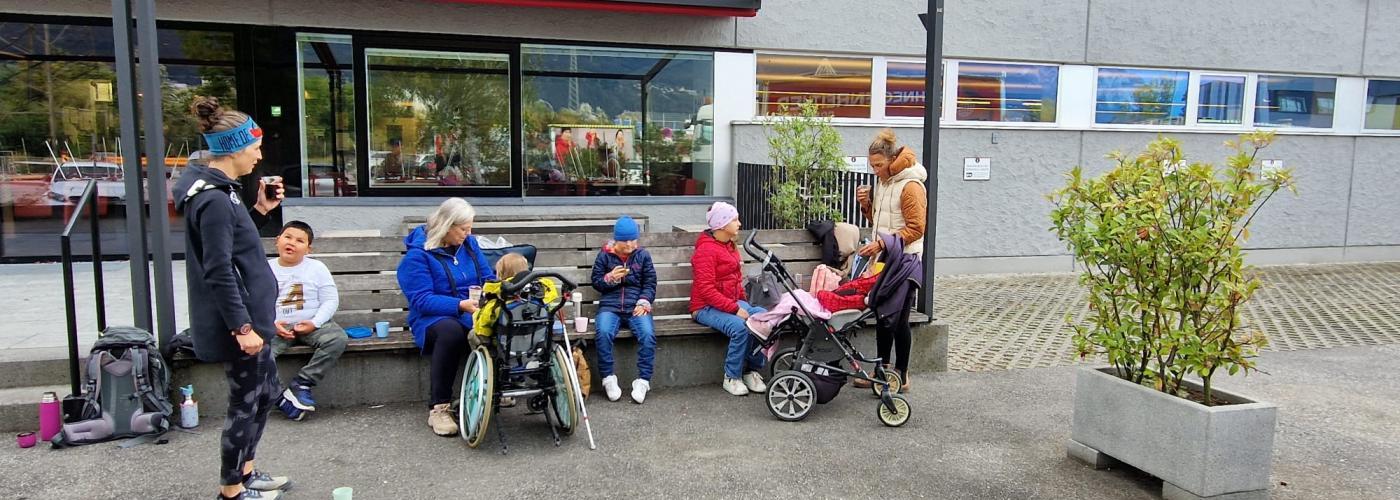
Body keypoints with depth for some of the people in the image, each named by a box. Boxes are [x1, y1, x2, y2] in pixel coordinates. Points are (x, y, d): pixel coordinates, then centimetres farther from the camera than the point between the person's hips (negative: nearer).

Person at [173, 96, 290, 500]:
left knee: (267, 391, 21)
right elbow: (219, 273, -25)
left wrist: (260, 210, 7)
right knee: (245, 403, 5)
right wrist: (242, 326, -23)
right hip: (239, 321, -10)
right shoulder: (213, 200, -22)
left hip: (249, 316, 10)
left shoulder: (219, 190, 9)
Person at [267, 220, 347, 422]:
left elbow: (331, 300, 1)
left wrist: (315, 323, -14)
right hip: (274, 328, 0)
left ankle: (301, 384, -21)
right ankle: (278, 397, -18)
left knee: (338, 338, -30)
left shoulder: (317, 268, 5)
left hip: (313, 326, 0)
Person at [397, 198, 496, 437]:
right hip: (434, 318, -4)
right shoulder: (418, 254, -6)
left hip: (474, 313, 4)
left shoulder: (469, 243, 12)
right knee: (451, 331, -41)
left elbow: (488, 278, 14)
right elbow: (421, 300, -15)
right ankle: (438, 409, -30)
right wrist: (460, 305, -27)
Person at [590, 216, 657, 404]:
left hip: (636, 307, 0)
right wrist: (610, 278, -10)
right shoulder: (605, 255, 10)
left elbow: (650, 284, 10)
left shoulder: (643, 255, 12)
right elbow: (596, 282, 11)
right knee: (603, 334, -32)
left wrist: (643, 303, -7)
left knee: (648, 334, -30)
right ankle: (608, 378, -15)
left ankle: (643, 380, -19)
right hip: (610, 306, 0)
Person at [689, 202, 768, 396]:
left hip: (733, 303, 8)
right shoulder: (706, 250, -13)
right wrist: (735, 309, -24)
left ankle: (752, 371, -5)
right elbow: (706, 289, -20)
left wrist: (743, 303, 5)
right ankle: (731, 378, -13)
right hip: (706, 308, -8)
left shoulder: (731, 246, 15)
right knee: (741, 327, -33)